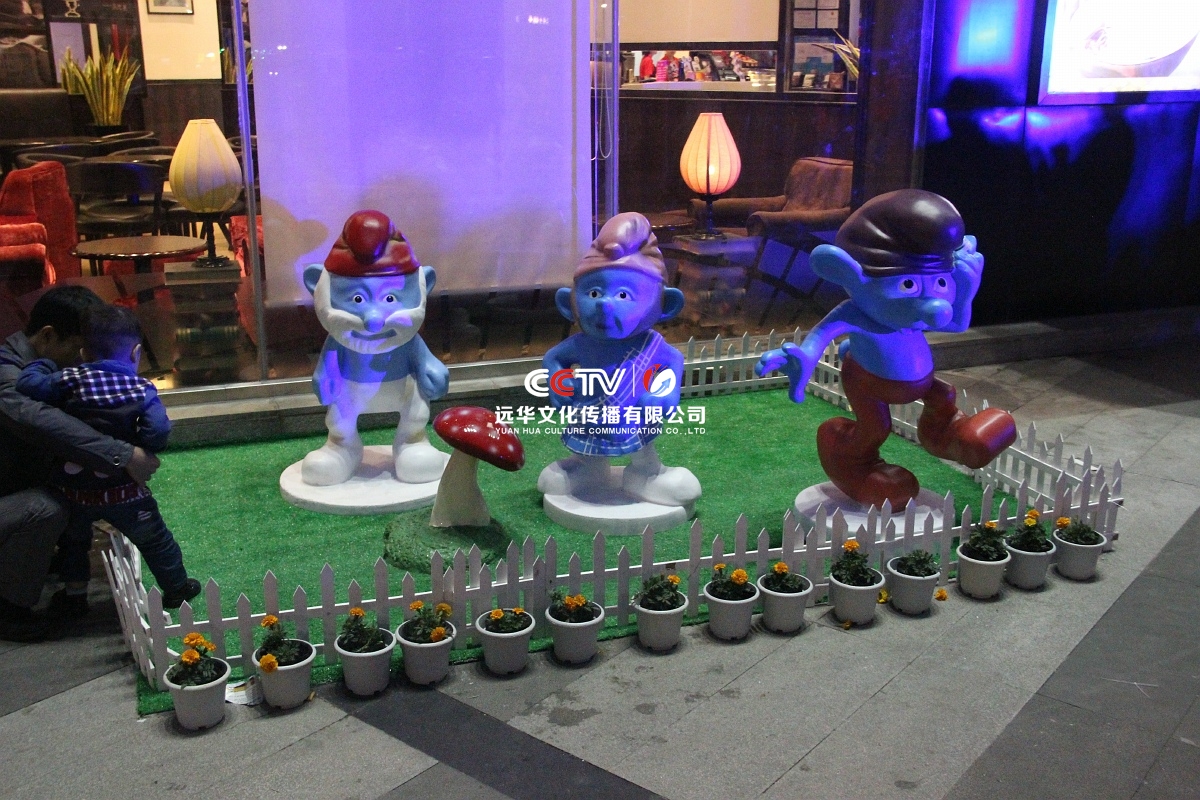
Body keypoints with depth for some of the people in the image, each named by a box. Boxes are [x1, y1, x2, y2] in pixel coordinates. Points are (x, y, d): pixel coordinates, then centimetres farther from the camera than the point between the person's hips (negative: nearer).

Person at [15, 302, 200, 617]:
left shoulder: (69, 380, -8)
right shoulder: (142, 390, -10)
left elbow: (27, 384, -17)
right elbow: (158, 433, -21)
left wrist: (43, 363, 3)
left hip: (73, 489, 2)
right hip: (123, 492, -2)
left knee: (73, 540, 28)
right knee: (155, 540, 18)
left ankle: (74, 595, 38)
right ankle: (176, 589, 32)